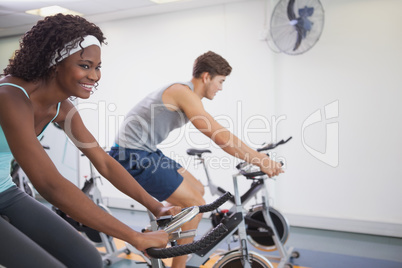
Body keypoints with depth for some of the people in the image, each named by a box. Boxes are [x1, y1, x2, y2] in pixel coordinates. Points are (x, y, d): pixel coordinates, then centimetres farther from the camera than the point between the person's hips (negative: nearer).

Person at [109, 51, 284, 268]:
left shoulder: (186, 94, 13)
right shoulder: (184, 92, -18)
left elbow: (218, 135, 16)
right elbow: (220, 137, -25)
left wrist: (252, 155, 12)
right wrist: (261, 160, -18)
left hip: (147, 152, 10)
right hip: (133, 155, -10)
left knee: (197, 190, 15)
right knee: (195, 203, -12)